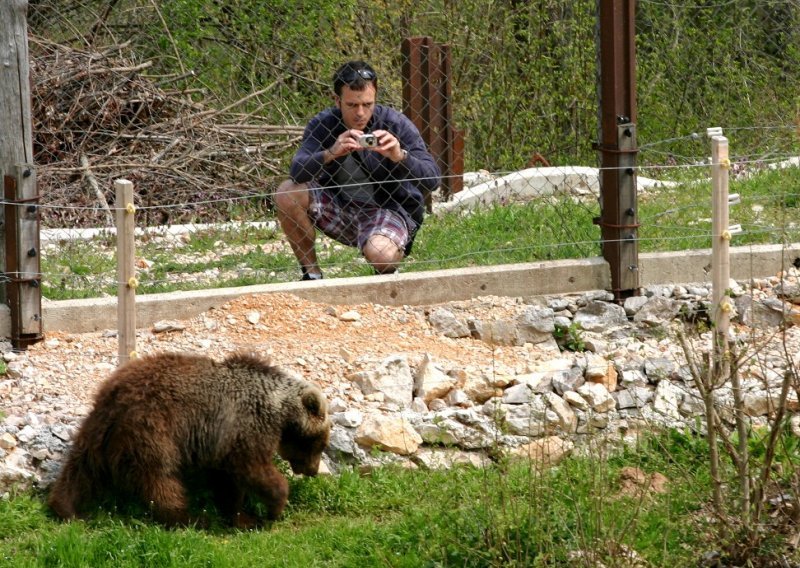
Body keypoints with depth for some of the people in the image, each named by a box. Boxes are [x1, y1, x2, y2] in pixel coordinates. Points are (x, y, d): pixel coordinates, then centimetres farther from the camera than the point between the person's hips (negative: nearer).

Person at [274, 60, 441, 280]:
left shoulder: (396, 124, -14)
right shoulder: (323, 124, -8)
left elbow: (432, 179, -21)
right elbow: (297, 172, -24)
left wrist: (400, 157, -39)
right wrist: (330, 154, -42)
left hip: (390, 210, -4)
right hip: (339, 208, 4)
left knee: (380, 254, -36)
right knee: (287, 193, -19)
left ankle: (388, 276, 5)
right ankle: (312, 277, -3)